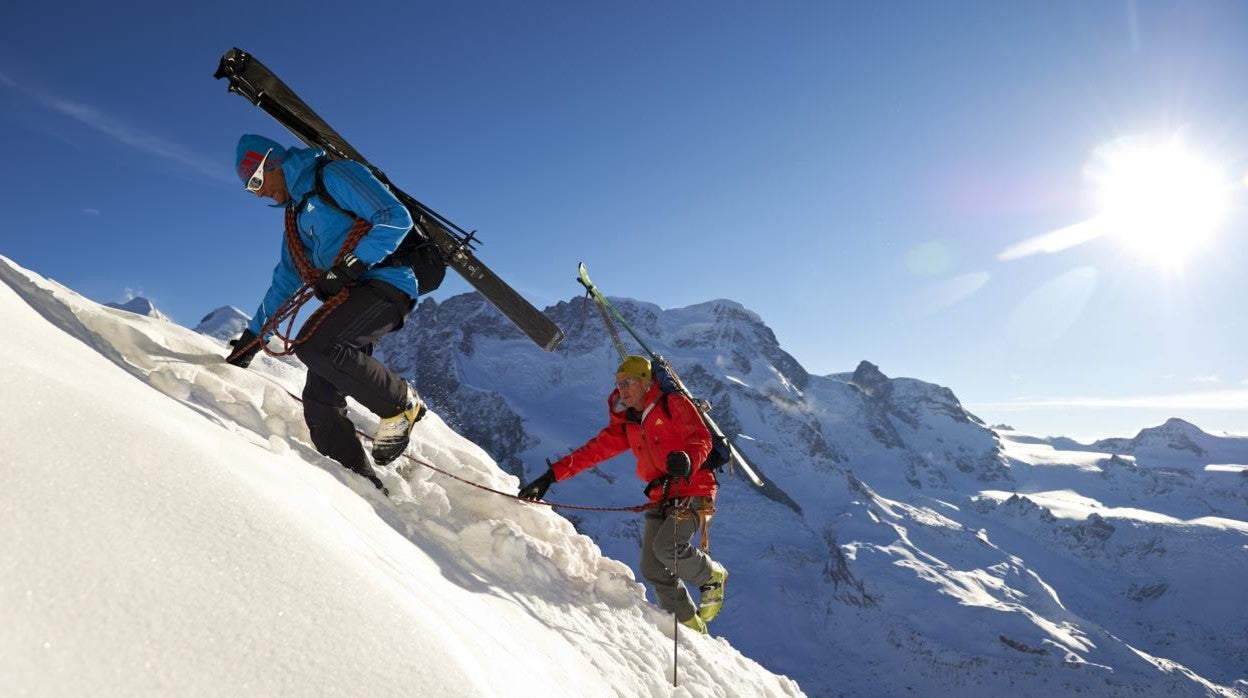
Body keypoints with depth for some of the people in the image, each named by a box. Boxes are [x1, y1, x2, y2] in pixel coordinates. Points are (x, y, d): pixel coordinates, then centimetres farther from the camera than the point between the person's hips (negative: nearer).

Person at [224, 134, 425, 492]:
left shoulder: (333, 175, -1)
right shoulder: (296, 213, 26)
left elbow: (397, 218, -14)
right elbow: (285, 281, 31)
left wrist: (352, 264, -21)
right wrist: (252, 335, 29)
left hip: (385, 284, -8)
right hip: (347, 298, 9)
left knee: (312, 344, -29)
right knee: (319, 401, -5)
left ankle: (401, 403, -11)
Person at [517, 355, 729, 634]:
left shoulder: (674, 404, -4)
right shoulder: (626, 425, 13)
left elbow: (702, 439, -11)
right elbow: (593, 450, 9)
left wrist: (687, 459, -34)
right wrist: (551, 476, 1)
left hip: (693, 493, -6)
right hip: (661, 499, 6)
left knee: (666, 547, -25)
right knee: (653, 568, -4)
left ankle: (713, 576, 5)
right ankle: (690, 627, 13)